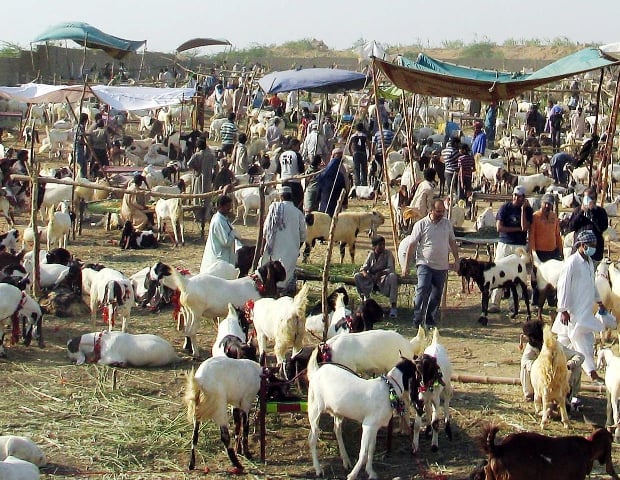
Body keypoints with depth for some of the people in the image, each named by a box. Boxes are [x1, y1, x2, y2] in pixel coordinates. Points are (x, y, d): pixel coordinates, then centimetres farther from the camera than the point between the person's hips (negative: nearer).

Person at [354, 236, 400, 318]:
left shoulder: (388, 253, -5)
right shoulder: (371, 254, 6)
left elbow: (391, 269, -15)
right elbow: (364, 267, 2)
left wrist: (381, 273, -34)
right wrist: (364, 272, -23)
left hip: (383, 279, -3)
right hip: (371, 279, 3)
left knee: (393, 276, -35)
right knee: (357, 276, -18)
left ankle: (393, 306, -35)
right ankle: (365, 300, -7)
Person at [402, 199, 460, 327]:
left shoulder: (447, 223, 9)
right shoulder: (421, 224, -4)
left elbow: (452, 242, 19)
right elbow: (412, 245, -4)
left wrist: (456, 260, 16)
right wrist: (406, 265, -7)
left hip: (442, 266, 5)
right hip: (425, 264, -4)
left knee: (437, 294, 7)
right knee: (423, 289, -20)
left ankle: (430, 319, 17)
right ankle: (417, 319, -15)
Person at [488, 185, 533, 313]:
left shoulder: (528, 210, 3)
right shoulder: (505, 208, 2)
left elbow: (524, 227, -12)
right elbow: (499, 228, -7)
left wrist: (523, 209, -12)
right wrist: (517, 229, -7)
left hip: (520, 246, 0)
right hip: (504, 244, 0)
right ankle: (494, 303, -2)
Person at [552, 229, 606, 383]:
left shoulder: (589, 261, 10)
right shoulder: (572, 262, -17)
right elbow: (563, 286, -17)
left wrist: (599, 301, 28)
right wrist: (563, 310, -18)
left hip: (586, 310, 8)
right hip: (574, 311, -8)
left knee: (565, 338, 15)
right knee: (583, 340, -6)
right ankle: (592, 373, -4)